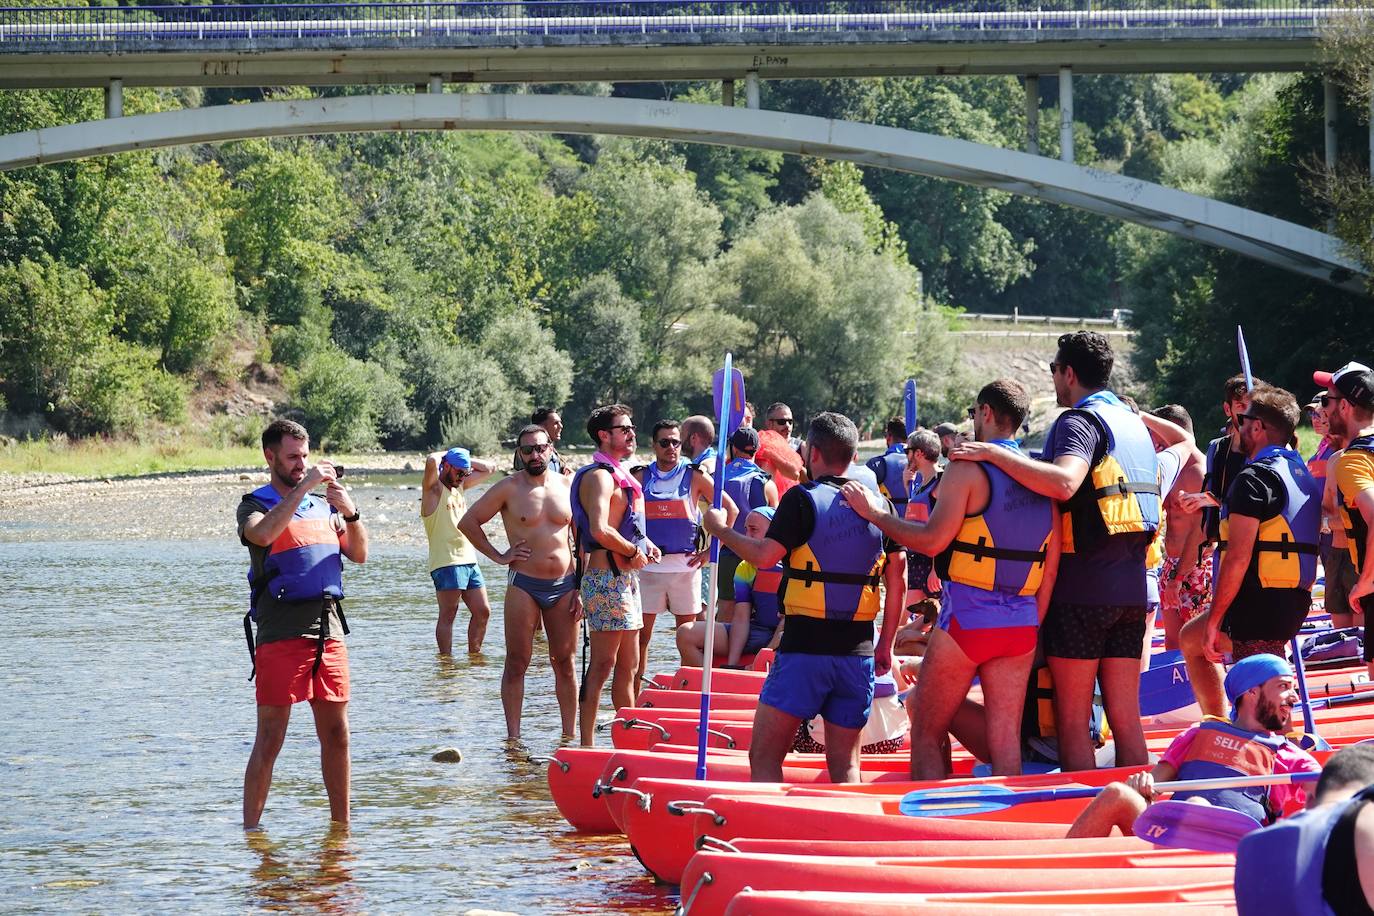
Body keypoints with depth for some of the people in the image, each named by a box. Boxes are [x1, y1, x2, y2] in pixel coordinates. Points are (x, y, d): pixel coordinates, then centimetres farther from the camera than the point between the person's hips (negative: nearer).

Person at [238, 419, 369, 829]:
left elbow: (359, 554, 13)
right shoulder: (256, 505, 1)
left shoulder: (323, 505, 18)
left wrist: (350, 514, -3)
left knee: (336, 734, 9)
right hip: (281, 633, -5)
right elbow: (262, 534, -22)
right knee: (270, 740, -6)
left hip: (329, 630, 5)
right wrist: (303, 487, -22)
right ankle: (250, 831, -3)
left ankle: (341, 825, 18)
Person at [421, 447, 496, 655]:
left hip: (469, 560, 8)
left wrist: (465, 460, 15)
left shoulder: (460, 486, 19)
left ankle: (474, 654, 16)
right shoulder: (434, 488, -5)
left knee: (483, 612, 7)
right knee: (448, 615, -7)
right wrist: (444, 455, -3)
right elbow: (431, 462, -24)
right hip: (446, 562, -8)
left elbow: (488, 469, 26)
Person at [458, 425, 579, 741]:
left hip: (564, 585, 3)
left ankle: (569, 735, 11)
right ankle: (513, 736, 2)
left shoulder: (566, 486, 8)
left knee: (565, 663, 6)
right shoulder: (509, 489, -1)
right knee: (517, 663, -1)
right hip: (524, 585, -3)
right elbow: (468, 522, 2)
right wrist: (498, 556, -2)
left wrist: (580, 587, 6)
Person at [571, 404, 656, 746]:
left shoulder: (619, 475, 19)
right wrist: (633, 551, -13)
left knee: (628, 666, 15)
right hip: (607, 577, -10)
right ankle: (587, 744, -11)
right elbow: (600, 531, -26)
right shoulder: (599, 476, -13)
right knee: (603, 664, -10)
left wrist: (644, 544, 12)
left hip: (624, 579, 10)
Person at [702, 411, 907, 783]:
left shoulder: (803, 498, -6)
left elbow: (764, 556, -15)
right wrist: (886, 643, 15)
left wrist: (720, 529, 1)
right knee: (844, 765, 9)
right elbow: (897, 576, 10)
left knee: (764, 756, -1)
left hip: (805, 646, -5)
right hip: (858, 653, 5)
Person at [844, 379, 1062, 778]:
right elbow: (1050, 568, 10)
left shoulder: (969, 468, -10)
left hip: (967, 617, -6)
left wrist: (876, 513, -4)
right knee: (1005, 740, 5)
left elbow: (933, 540, -15)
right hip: (1021, 625, 6)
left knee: (927, 733, 5)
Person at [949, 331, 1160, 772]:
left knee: (1073, 718, -3)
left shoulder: (1079, 422, -10)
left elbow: (1064, 483, -30)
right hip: (1131, 588, 8)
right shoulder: (1135, 425, 18)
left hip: (1081, 589, -8)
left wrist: (994, 453, -27)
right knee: (1125, 716, 8)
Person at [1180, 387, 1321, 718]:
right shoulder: (1304, 476, 15)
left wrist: (1214, 619, -15)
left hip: (1259, 604, -10)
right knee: (1190, 639, 26)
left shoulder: (1255, 478, -14)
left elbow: (1238, 556, -20)